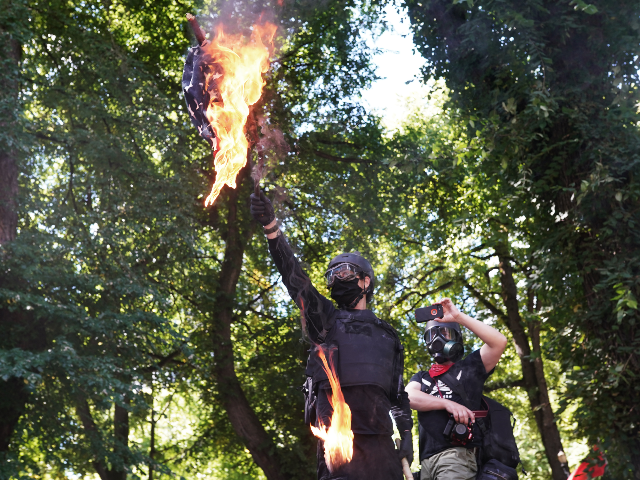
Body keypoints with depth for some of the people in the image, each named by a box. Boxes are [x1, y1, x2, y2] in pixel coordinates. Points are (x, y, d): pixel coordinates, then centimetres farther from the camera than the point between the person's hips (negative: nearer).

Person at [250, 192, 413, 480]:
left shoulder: (386, 335, 24)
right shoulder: (326, 318, 16)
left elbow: (398, 393, 24)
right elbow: (294, 277, 3)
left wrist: (406, 434, 11)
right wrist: (270, 226, -9)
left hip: (379, 434, 3)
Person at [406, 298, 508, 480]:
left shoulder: (468, 367, 15)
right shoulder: (421, 377, 25)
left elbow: (499, 342, -2)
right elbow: (409, 397, 2)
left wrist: (458, 316, -2)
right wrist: (448, 403, -14)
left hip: (457, 453, -5)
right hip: (427, 461, 5)